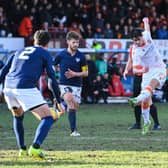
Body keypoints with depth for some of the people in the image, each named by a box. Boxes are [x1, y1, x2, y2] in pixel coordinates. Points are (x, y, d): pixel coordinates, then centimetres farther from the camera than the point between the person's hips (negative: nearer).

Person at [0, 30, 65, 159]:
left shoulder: (20, 52, 28)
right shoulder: (45, 54, 12)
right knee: (48, 118, -3)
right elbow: (53, 78, 5)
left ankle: (22, 149, 30)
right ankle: (35, 148, -24)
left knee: (18, 116, 33)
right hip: (26, 88, -6)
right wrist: (59, 102, 7)